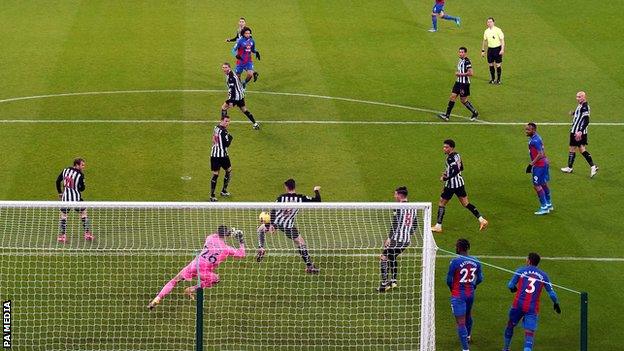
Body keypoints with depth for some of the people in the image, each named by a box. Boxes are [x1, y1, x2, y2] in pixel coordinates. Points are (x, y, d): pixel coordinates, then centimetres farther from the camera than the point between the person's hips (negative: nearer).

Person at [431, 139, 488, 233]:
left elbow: (456, 171, -30)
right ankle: (481, 219, 6)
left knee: (441, 203, 4)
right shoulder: (457, 155, 8)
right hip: (459, 182, 9)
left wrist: (445, 178, -22)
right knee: (465, 203, 13)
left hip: (452, 184, -9)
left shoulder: (450, 158, -20)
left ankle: (438, 226, 7)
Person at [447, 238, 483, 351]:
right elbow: (480, 279, 9)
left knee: (461, 322, -6)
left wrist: (452, 288, 10)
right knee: (468, 316, 31)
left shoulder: (455, 261, -18)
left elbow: (449, 280, -12)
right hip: (470, 294, 6)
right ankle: (468, 336, 55)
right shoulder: (476, 262, -2)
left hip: (458, 295, -6)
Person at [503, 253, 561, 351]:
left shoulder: (521, 270, 3)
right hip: (533, 309, 0)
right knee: (529, 334, -5)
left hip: (518, 304, 0)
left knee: (510, 325, 24)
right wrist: (556, 304, 25)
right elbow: (551, 293, 8)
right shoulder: (543, 275, 7)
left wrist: (513, 288, 25)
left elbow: (510, 286, 2)